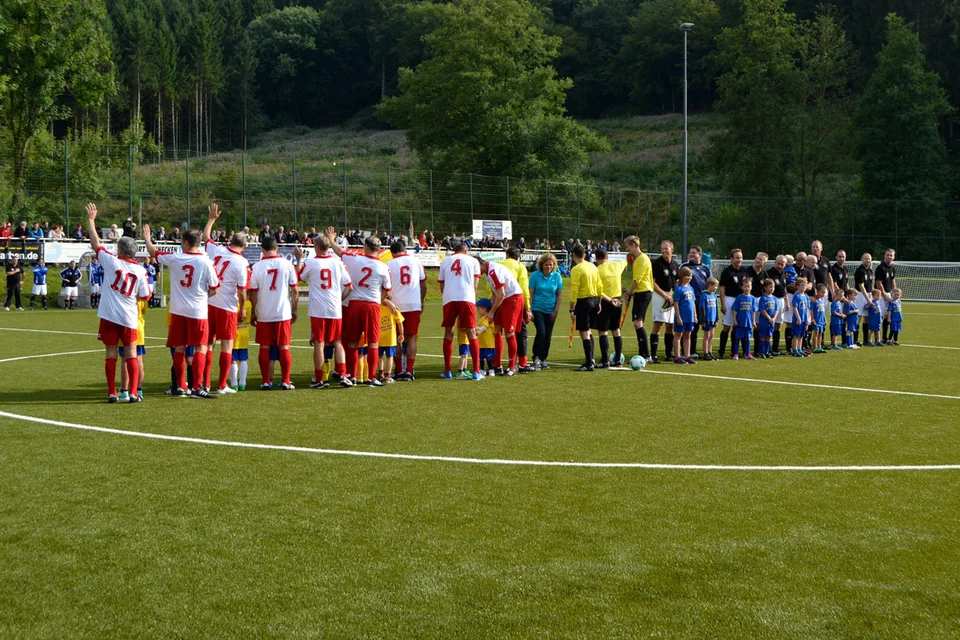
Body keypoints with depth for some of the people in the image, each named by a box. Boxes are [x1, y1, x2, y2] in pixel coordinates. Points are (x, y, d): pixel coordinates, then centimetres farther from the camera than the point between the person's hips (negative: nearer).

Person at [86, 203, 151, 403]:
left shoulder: (113, 262, -7)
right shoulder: (140, 271, -4)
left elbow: (96, 244, 3)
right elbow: (145, 296, 1)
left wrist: (91, 221, 13)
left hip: (109, 315, -1)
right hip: (129, 318, 1)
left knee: (111, 354, 6)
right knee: (131, 354, 6)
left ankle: (112, 393, 6)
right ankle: (133, 393, -1)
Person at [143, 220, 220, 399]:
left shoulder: (174, 259, -4)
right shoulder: (206, 262, -10)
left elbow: (153, 252, 15)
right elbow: (214, 289, -3)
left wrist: (147, 239, 35)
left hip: (177, 311, 3)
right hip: (198, 311, -3)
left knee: (179, 349, 12)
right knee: (200, 349, -2)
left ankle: (181, 387, 19)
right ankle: (197, 388, -10)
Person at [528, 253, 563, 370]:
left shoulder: (557, 276, 2)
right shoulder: (535, 275, -4)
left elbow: (559, 294, 7)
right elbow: (530, 293, -3)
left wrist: (556, 310, 1)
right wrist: (529, 310, -6)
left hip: (551, 311, 3)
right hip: (537, 309, -3)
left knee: (548, 336, 4)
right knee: (541, 332, -18)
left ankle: (543, 359, 17)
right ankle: (536, 358, -8)